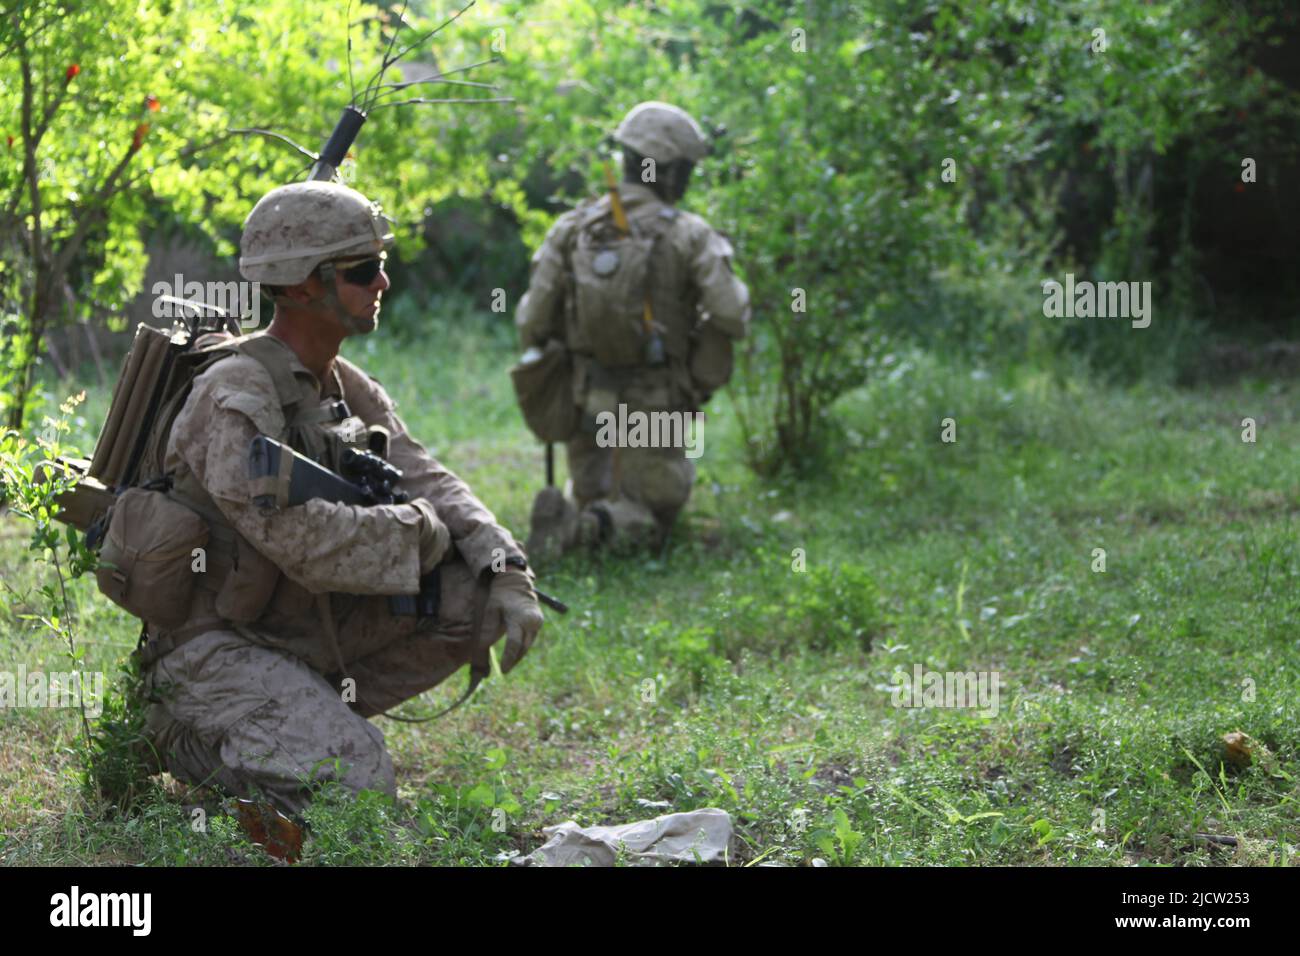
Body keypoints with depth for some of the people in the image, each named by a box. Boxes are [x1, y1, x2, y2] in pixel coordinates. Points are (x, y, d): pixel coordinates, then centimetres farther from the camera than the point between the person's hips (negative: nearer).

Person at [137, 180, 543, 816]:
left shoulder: (350, 389, 9)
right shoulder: (236, 395, -20)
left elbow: (429, 486, 3)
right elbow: (301, 538, -30)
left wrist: (509, 574, -14)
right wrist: (417, 531, -15)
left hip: (309, 634, 8)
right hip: (215, 649, -8)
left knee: (476, 601, -4)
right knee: (357, 781, -28)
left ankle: (316, 718, 4)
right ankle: (191, 737, -2)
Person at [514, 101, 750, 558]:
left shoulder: (572, 228, -3)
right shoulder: (689, 235, -13)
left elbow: (532, 318, -5)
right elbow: (733, 318, -19)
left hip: (586, 400, 4)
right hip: (655, 405, -4)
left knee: (590, 499, 26)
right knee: (647, 521, 7)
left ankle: (566, 515, -9)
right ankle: (586, 528, -24)